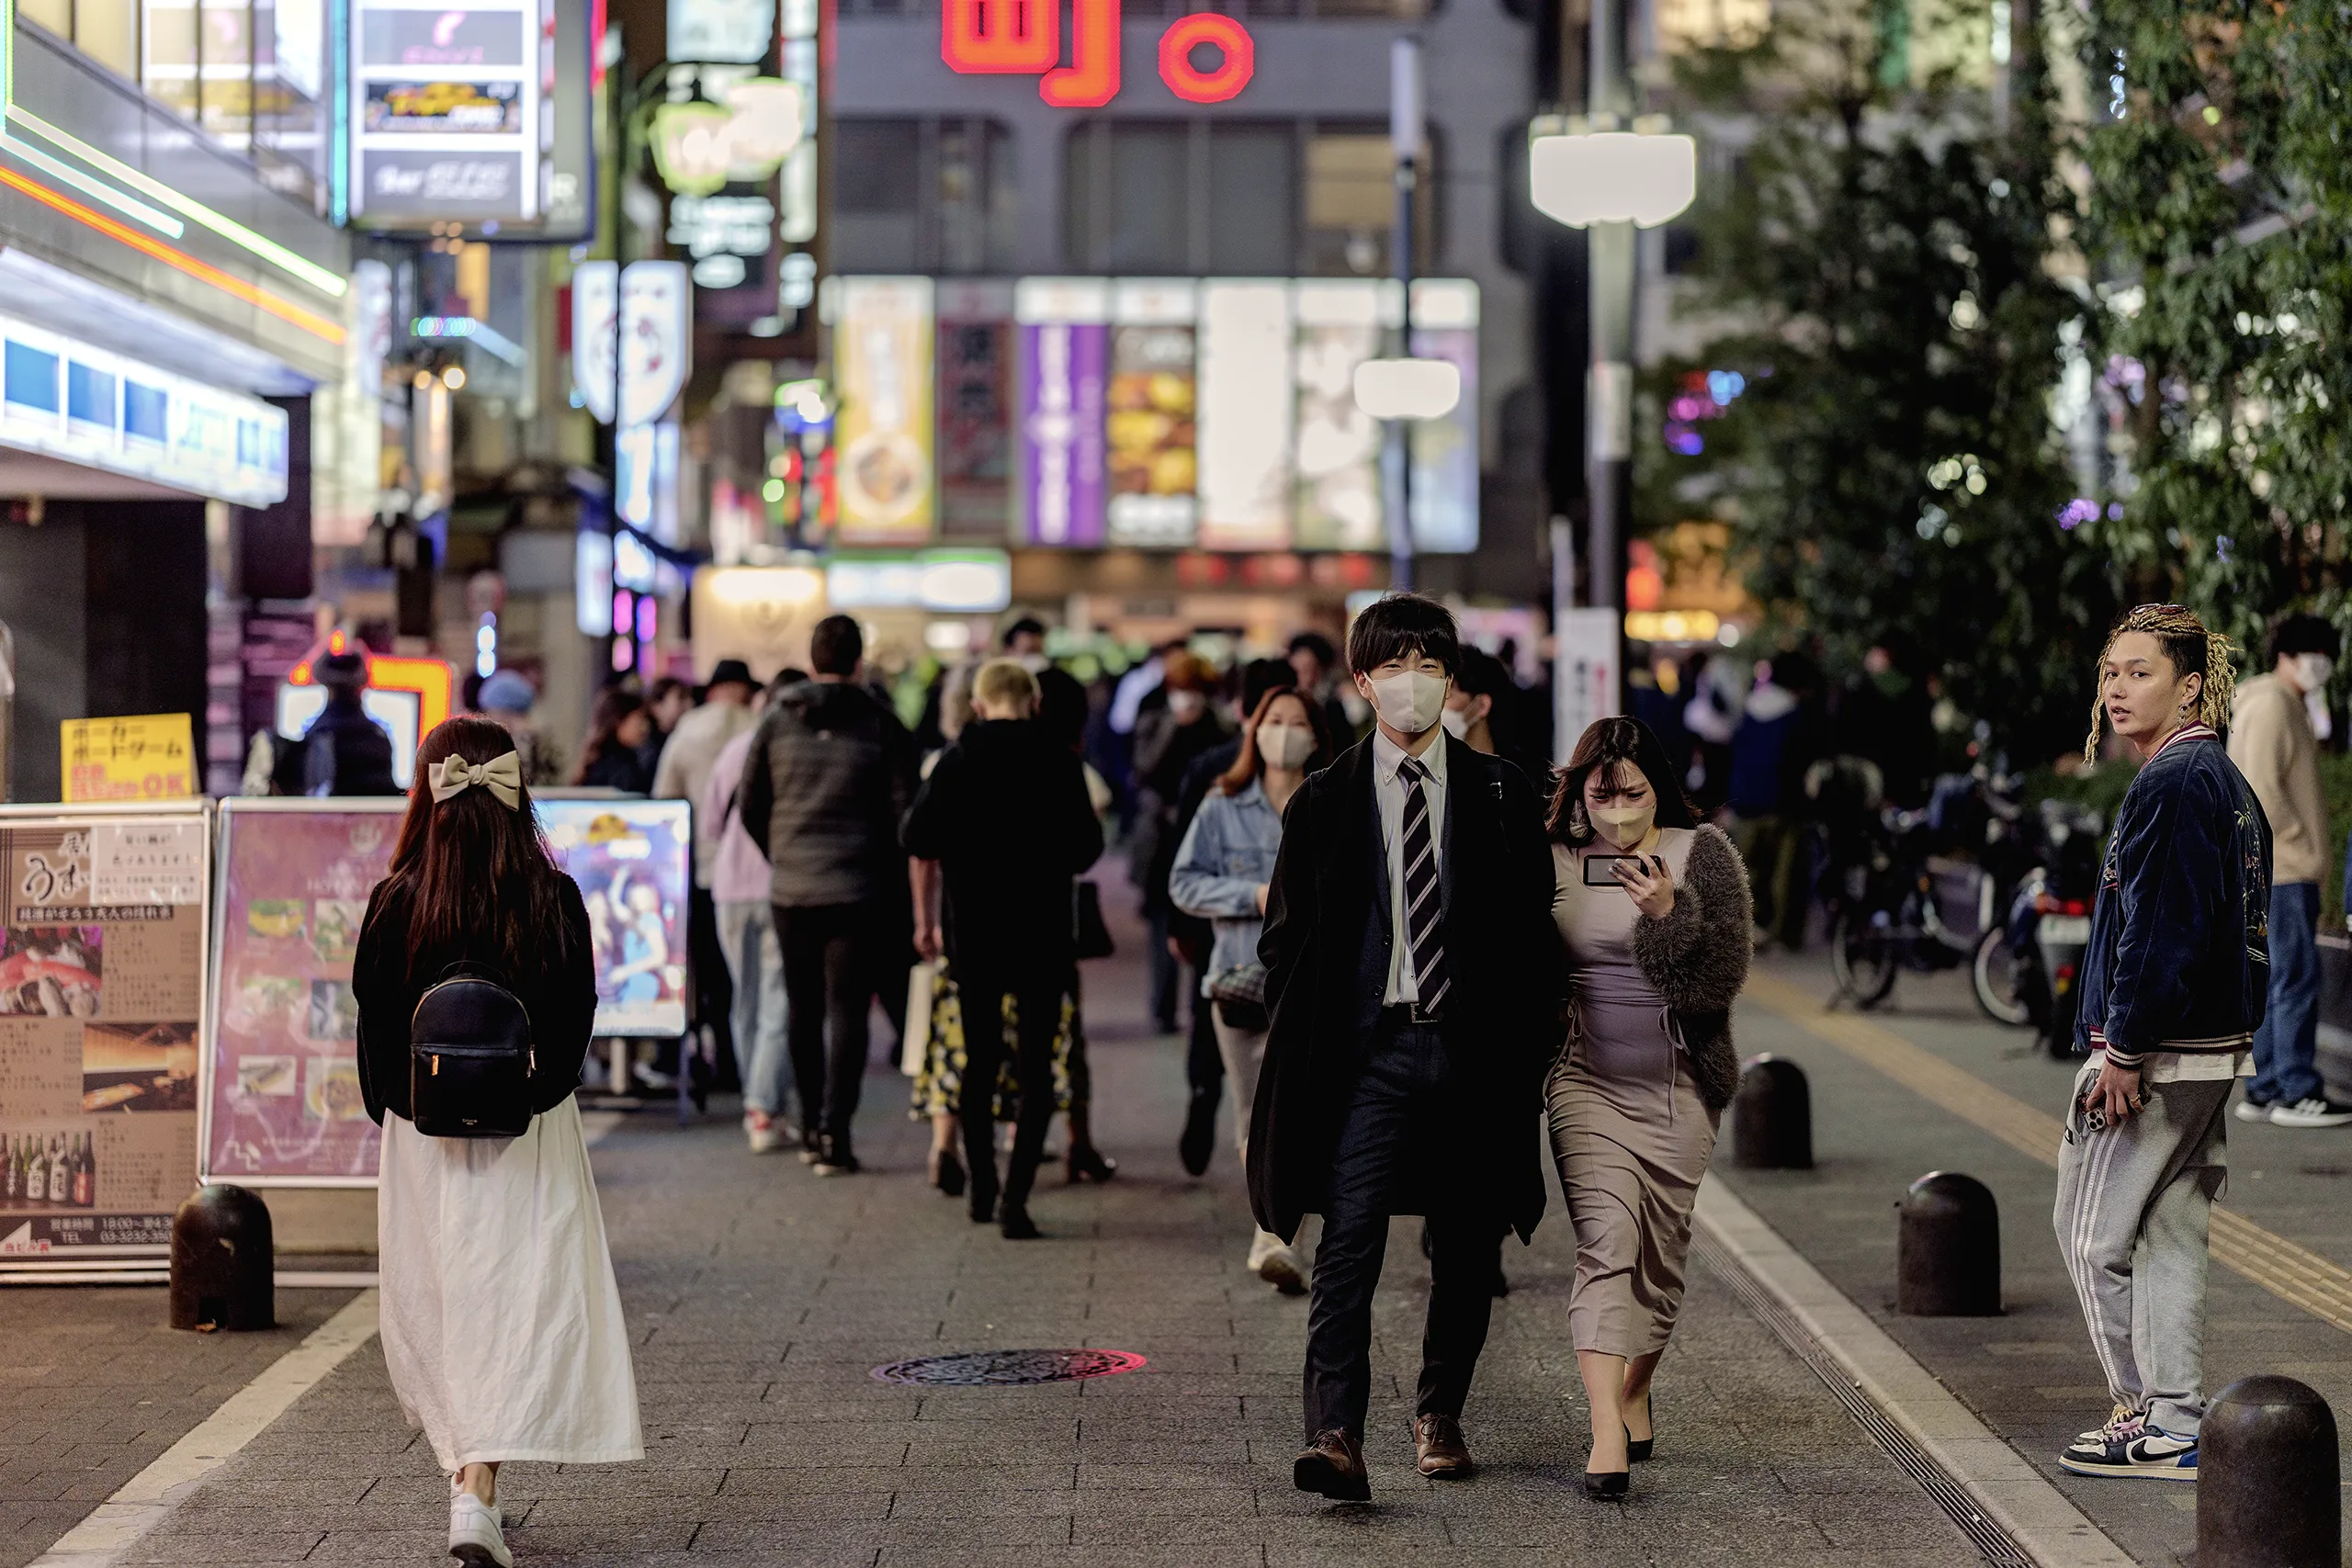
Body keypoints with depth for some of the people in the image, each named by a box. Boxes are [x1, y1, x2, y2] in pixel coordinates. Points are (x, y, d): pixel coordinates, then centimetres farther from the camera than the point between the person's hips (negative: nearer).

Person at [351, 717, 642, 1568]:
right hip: (530, 1142, -1)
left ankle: (468, 1484, 21)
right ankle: (478, 1496, -13)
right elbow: (576, 1024, -1)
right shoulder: (555, 901, -7)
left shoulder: (395, 904, -7)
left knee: (433, 1306, 15)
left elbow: (374, 1029, -2)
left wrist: (393, 1114, 13)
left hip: (422, 1134, 1)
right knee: (517, 1304, 0)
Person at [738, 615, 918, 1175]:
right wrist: (894, 883, 10)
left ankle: (811, 1128, 20)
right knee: (847, 1011, 0)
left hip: (791, 891, 2)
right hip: (860, 892, -2)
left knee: (803, 1010, 14)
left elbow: (751, 809, 7)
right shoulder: (882, 724, -3)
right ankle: (834, 1134, -8)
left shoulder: (776, 721, 2)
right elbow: (904, 811, -3)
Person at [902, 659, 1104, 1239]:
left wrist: (924, 918, 5)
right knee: (1035, 1066, 1)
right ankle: (1016, 1198, -12)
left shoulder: (957, 759, 1)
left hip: (972, 930, 2)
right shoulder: (1060, 762, -2)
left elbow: (921, 841, -3)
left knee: (980, 1061, 15)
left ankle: (982, 1192, 21)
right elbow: (1086, 850, -1)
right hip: (1043, 930, -2)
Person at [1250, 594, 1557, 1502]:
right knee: (1349, 1243, -13)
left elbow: (1535, 926, 8)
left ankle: (1440, 1415, 28)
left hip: (1474, 1051, 2)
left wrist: (1527, 1051, 2)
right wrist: (1303, 1046, 1)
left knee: (1467, 1250, 10)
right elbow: (1286, 937, 8)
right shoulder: (1325, 801, 5)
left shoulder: (1499, 794, 6)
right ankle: (1335, 1436, -19)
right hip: (1368, 1051, -2)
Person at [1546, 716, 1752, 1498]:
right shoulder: (1554, 860, 2)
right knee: (1607, 1239, -16)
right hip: (1587, 1081, -1)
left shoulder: (1702, 854, -1)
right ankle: (1608, 1433, -22)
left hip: (1679, 1083, 1)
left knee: (1660, 1252, 9)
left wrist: (1671, 913, -21)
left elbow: (1722, 978, -8)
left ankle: (1634, 1396, 34)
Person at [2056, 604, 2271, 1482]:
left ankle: (2155, 1423, 3)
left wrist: (2122, 1050, -19)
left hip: (2155, 1049, -10)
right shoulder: (2226, 781, 15)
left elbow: (2162, 928, -22)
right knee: (2170, 1236, 12)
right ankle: (2176, 1426, 15)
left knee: (2092, 1235, 0)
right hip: (2216, 1048, 10)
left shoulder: (2171, 783, -17)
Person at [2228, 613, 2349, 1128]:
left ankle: (2263, 1090, 13)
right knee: (2297, 977, -11)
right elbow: (2263, 789, -20)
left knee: (2275, 980, 10)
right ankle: (2297, 1092, -11)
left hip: (2279, 870, 10)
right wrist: (2301, 848, -16)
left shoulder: (2286, 707, 22)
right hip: (2283, 870, -10)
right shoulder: (2271, 705, -11)